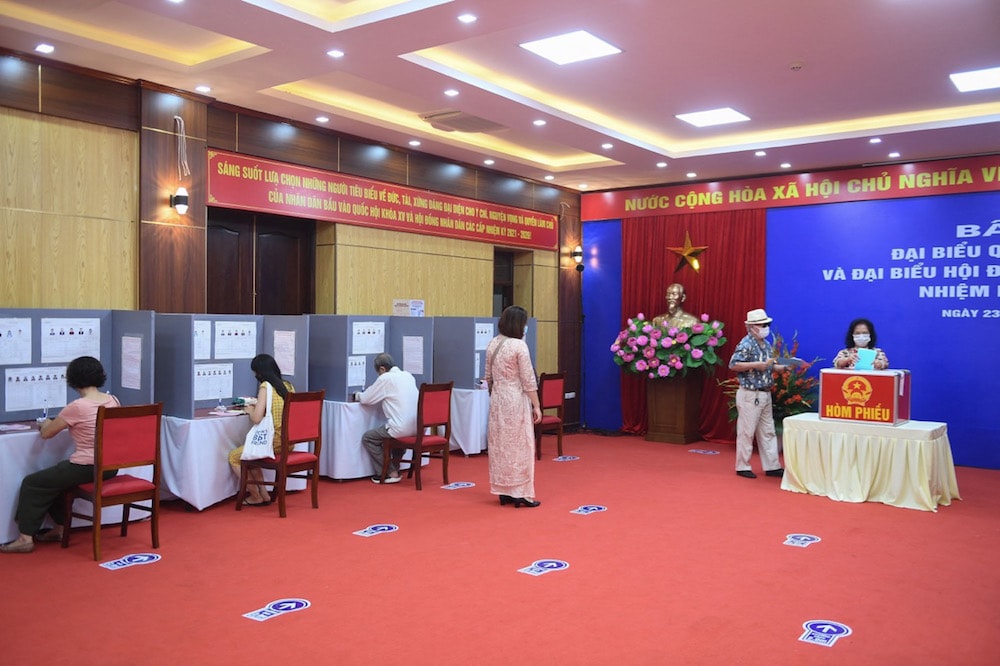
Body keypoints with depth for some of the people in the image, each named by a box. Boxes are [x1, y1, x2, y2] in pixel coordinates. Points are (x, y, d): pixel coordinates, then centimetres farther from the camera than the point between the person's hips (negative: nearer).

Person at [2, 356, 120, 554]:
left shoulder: (77, 407, -17)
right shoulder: (114, 401, 2)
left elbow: (46, 433, -4)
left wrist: (46, 423, 19)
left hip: (86, 468, -7)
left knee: (31, 484, 13)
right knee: (56, 478, 32)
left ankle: (25, 538, 14)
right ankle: (60, 528, 35)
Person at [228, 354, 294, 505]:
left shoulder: (265, 387, -13)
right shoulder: (289, 386, 7)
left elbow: (256, 418, -17)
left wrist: (249, 410, 4)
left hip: (274, 443, -8)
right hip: (288, 442, 8)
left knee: (234, 457, 17)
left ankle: (256, 497, 23)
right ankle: (263, 493, 25)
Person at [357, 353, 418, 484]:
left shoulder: (385, 378, -6)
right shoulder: (408, 375, 14)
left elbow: (365, 399, 2)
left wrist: (358, 395, 23)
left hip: (402, 428, -8)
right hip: (418, 427, 8)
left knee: (367, 438, 11)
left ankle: (390, 473, 10)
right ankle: (395, 468, 37)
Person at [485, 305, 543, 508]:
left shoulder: (493, 344, 5)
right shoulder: (519, 346, -15)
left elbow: (488, 377, 11)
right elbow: (528, 380, -13)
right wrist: (536, 406, -7)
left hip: (497, 399, 7)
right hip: (516, 401, -7)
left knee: (499, 444, 10)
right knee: (519, 446, 1)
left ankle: (503, 491, 18)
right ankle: (519, 493, 5)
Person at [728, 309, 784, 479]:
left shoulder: (766, 345, 12)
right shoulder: (746, 344, -15)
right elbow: (733, 365, -21)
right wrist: (756, 364, -25)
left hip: (765, 394, 9)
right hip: (750, 395, -8)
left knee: (768, 432, 12)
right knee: (746, 432, 0)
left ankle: (772, 466, 18)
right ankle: (742, 466, 9)